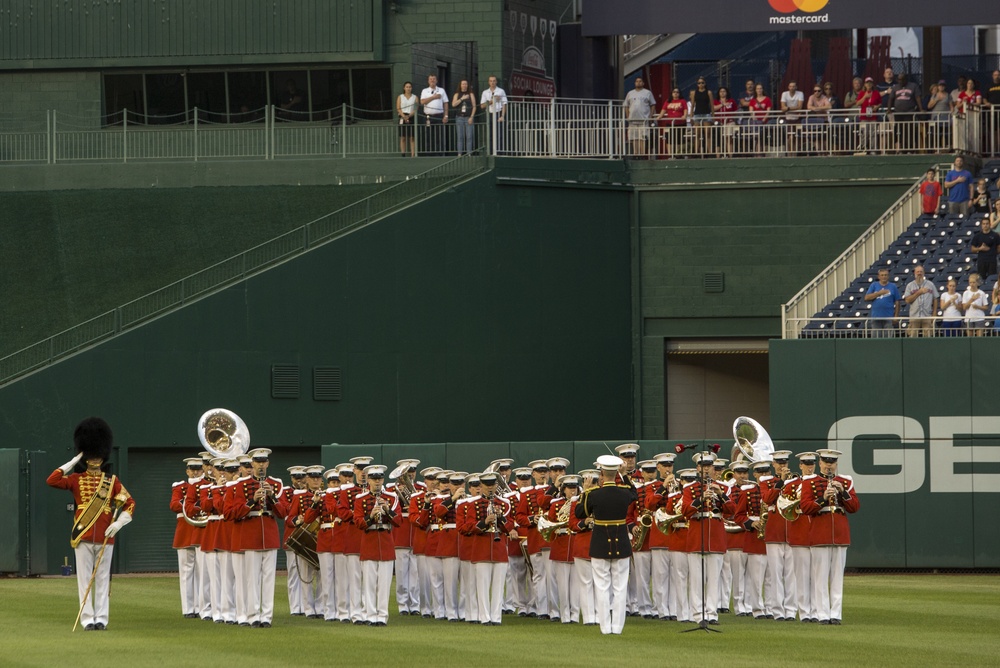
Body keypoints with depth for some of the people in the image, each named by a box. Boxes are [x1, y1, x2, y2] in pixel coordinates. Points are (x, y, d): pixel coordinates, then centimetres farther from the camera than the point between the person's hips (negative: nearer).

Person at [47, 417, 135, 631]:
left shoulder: (112, 481, 8)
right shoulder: (76, 479, 5)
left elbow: (130, 503, 8)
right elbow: (51, 481, -9)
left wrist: (119, 523, -7)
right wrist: (72, 463, -7)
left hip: (105, 538, 1)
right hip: (83, 537, -1)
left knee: (103, 578, 3)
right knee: (85, 579, -1)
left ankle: (101, 618, 6)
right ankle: (88, 619, 0)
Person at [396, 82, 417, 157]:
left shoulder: (415, 97, 9)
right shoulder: (400, 97, 9)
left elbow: (416, 109, 1)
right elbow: (398, 109, 1)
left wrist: (409, 116, -14)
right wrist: (404, 116, -14)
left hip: (412, 118, 0)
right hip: (403, 119, 0)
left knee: (412, 138, -3)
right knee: (403, 138, -2)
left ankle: (413, 155, -6)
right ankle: (403, 155, -2)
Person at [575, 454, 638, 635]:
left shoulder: (593, 495, -13)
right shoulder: (625, 493, -6)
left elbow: (579, 513, 3)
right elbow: (635, 495, 20)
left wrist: (586, 491, 11)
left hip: (600, 546, -2)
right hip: (621, 545, 2)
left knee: (602, 587, 5)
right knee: (620, 587, 7)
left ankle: (605, 626, 4)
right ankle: (618, 626, 6)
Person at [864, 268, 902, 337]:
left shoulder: (893, 286, 7)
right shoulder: (874, 286, 10)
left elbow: (897, 303, 6)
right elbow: (866, 298, -2)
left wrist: (896, 316, -2)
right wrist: (879, 293, -12)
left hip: (888, 318, -1)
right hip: (876, 317, 1)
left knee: (888, 338, -4)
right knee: (875, 337, 1)